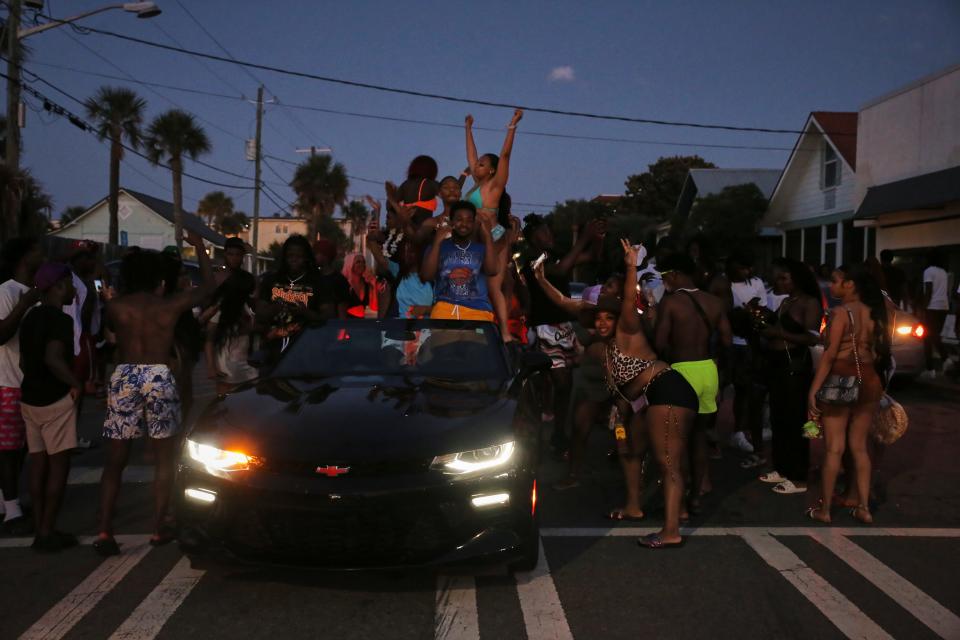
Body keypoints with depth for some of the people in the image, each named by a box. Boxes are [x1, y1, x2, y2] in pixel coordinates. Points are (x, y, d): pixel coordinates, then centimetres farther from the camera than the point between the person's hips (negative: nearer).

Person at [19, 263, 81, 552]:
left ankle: (40, 529, 16)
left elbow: (24, 361, 18)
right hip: (55, 399, -8)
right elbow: (53, 359, -28)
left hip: (30, 397, 9)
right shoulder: (60, 319, -16)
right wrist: (77, 384, -17)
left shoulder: (30, 318, 12)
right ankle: (47, 533, 0)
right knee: (58, 464, -2)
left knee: (38, 463, 11)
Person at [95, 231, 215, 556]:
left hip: (124, 376, 2)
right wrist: (200, 247, 28)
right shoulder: (171, 304, 5)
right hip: (158, 376, -1)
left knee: (114, 461, 9)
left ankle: (104, 531, 2)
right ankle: (159, 528, 11)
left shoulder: (115, 306, 6)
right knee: (165, 459, 11)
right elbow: (208, 286, 18)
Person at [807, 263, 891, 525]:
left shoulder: (840, 312, -11)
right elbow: (880, 351, 10)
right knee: (859, 447, 15)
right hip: (869, 381, 6)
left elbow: (830, 354, -17)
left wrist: (813, 389, -16)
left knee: (834, 448, 1)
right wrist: (878, 385, 18)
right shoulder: (875, 313, 8)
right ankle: (864, 508, 18)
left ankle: (824, 510, 10)